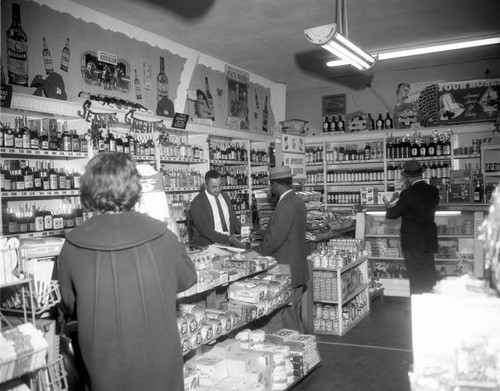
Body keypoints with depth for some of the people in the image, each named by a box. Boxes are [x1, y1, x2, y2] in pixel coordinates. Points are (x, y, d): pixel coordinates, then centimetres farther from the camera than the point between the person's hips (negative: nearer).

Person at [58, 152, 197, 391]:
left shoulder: (73, 245, -15)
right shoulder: (161, 235, -17)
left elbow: (69, 306, 0)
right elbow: (187, 278, 2)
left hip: (105, 366, 0)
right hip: (158, 361, 0)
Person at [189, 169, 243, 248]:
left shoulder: (225, 197, 12)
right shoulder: (197, 203, -9)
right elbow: (205, 230, -14)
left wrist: (243, 233, -2)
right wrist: (228, 239, -23)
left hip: (230, 244, 6)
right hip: (208, 246, -6)